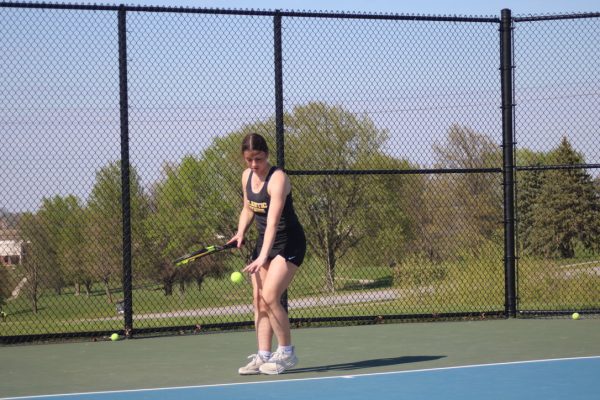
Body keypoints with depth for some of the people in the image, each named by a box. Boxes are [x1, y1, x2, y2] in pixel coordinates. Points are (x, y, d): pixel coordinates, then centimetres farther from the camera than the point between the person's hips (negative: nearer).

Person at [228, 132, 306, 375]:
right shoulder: (247, 176, 2)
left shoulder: (277, 179, -22)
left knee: (269, 297, -18)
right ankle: (263, 357, 4)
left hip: (289, 243, -8)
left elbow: (273, 222, -31)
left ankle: (286, 353, -5)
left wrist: (263, 257, -40)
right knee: (258, 300, 1)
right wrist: (240, 232, -1)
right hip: (264, 242, 8)